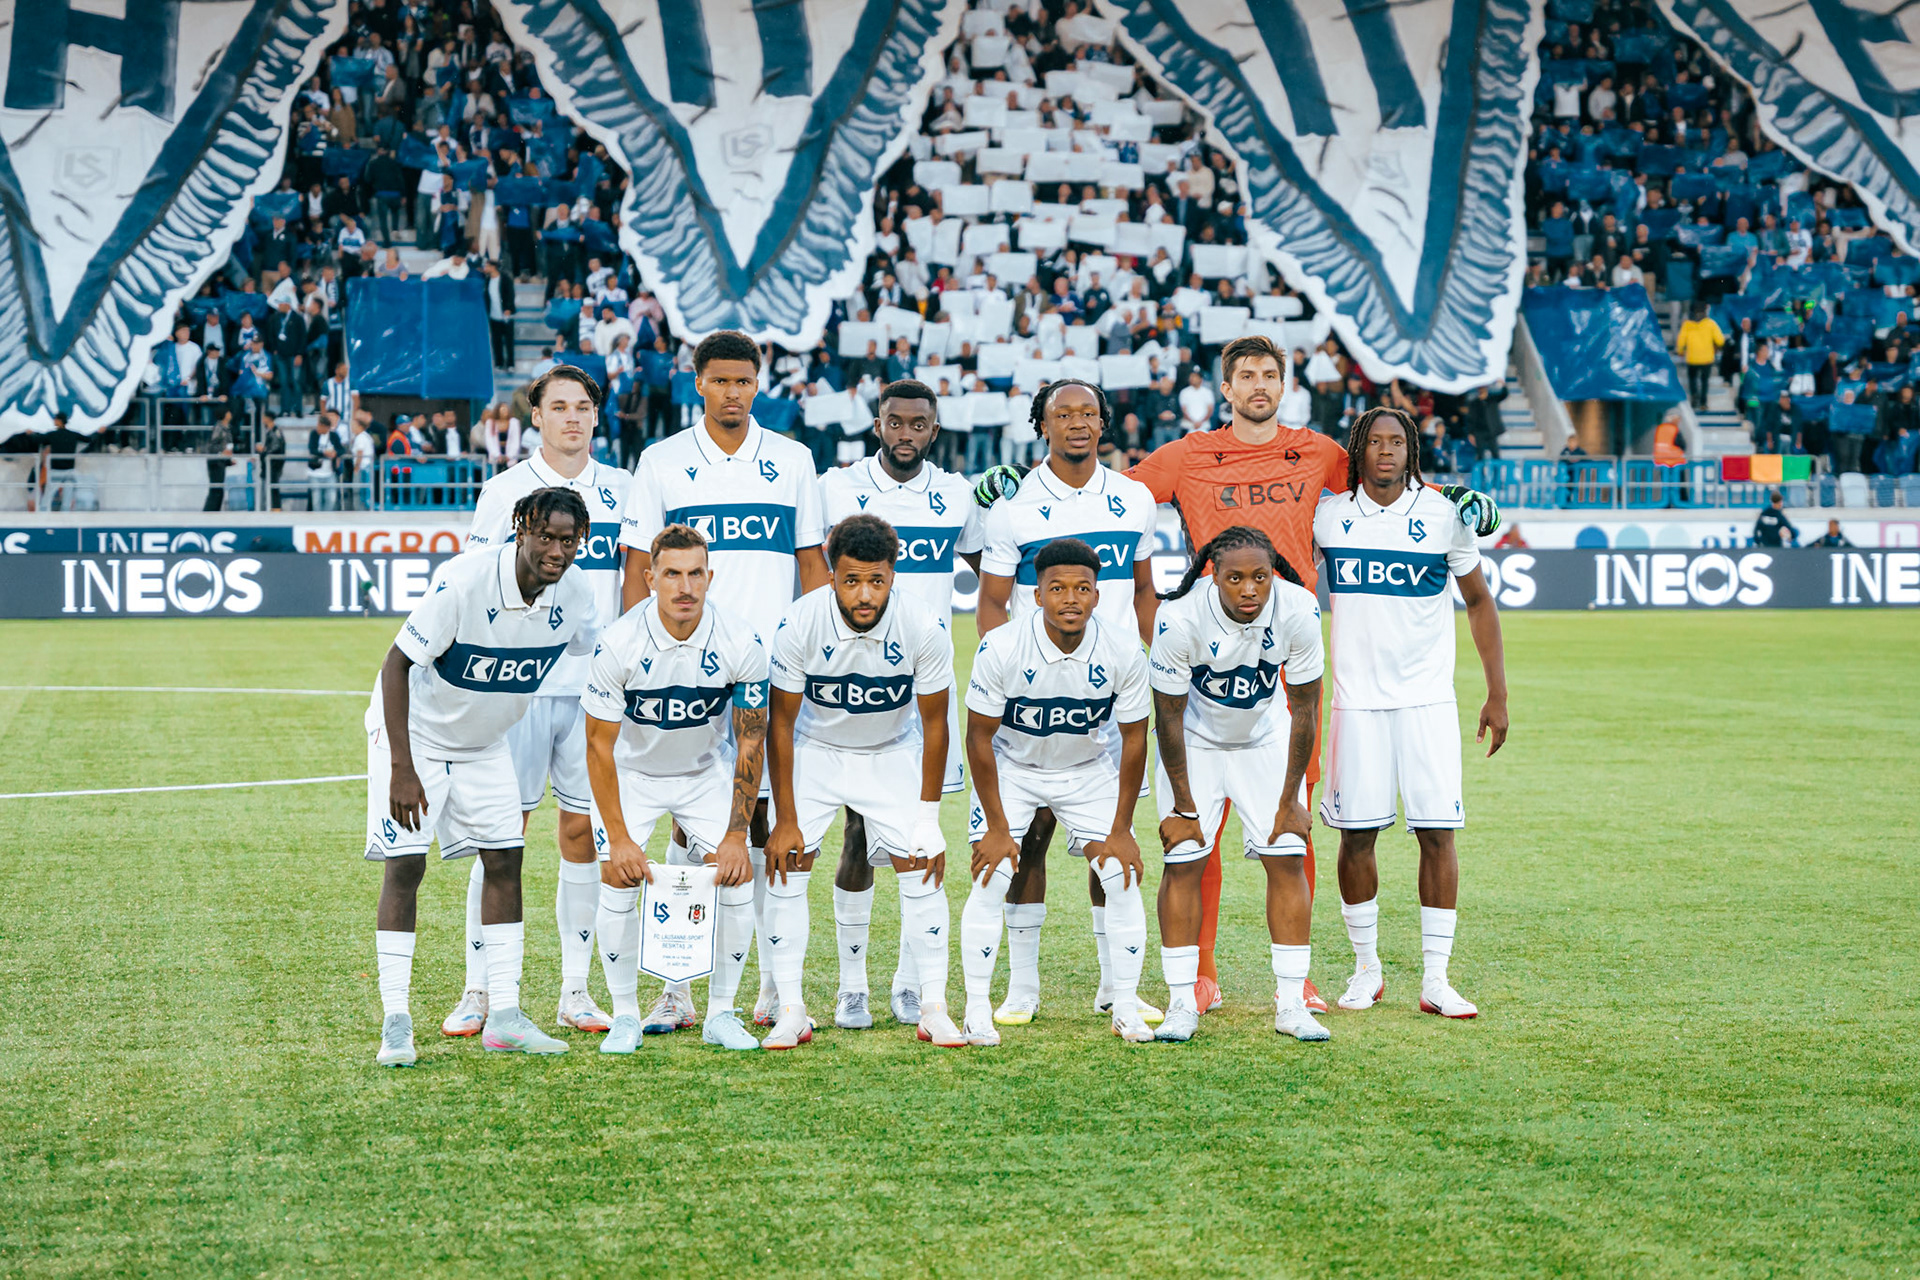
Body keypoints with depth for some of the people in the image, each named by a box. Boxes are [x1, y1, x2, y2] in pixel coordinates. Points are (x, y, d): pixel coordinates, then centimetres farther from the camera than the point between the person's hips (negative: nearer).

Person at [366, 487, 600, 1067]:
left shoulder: (574, 592, -15)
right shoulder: (464, 582, -32)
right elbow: (397, 666, -27)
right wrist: (402, 770, -31)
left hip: (483, 741, 6)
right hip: (415, 730, -5)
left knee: (504, 860, 0)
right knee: (405, 863, -11)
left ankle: (503, 1016, 5)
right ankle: (395, 1022, -5)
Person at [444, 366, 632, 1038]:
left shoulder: (621, 490, 10)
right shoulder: (504, 491, 2)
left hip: (597, 687, 2)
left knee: (583, 831, 5)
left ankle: (575, 991, 12)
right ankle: (479, 990, 4)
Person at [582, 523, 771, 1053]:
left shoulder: (741, 645, -23)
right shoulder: (619, 643, -27)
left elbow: (750, 742, -12)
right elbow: (599, 745, -18)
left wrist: (736, 836, -14)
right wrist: (619, 838, -19)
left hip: (708, 771, 1)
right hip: (634, 772, -1)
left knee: (737, 880, -10)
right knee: (618, 880, -15)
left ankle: (721, 1014, 6)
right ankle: (625, 1015, 2)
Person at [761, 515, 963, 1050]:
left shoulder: (925, 629, -26)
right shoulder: (799, 626, -27)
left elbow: (933, 725, -12)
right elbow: (781, 724, -15)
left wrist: (928, 818, -11)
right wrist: (785, 820, -13)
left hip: (893, 753, 0)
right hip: (815, 750, 0)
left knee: (922, 863, -10)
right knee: (786, 861, -11)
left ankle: (933, 1007, -1)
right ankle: (791, 1011, -4)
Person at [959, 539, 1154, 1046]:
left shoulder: (1124, 652, -23)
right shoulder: (1001, 648, -28)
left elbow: (1134, 739, -10)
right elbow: (980, 737, -17)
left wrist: (1121, 829, -9)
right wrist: (997, 827, -15)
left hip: (1089, 768, 2)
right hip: (1012, 764, -2)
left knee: (1122, 876, -9)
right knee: (991, 880, -13)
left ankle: (1126, 1008, 4)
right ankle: (977, 1011, -1)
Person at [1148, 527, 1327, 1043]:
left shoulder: (1298, 611, -27)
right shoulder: (1180, 618, -32)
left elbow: (1304, 711, -15)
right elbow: (1169, 716, -19)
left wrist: (1290, 801, -11)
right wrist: (1183, 805, -15)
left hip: (1264, 738, 2)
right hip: (1194, 741, -2)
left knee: (1288, 860, -5)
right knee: (1183, 861, -9)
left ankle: (1291, 1005, 0)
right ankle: (1182, 1005, -1)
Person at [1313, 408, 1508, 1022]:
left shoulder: (1443, 516, 0)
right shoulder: (1327, 517, 3)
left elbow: (1479, 603, 8)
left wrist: (1498, 694, 5)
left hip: (1428, 699, -1)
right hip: (1356, 698, 1)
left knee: (1437, 832, -5)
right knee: (1356, 831, 1)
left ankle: (1436, 980, 0)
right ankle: (1366, 967, 16)